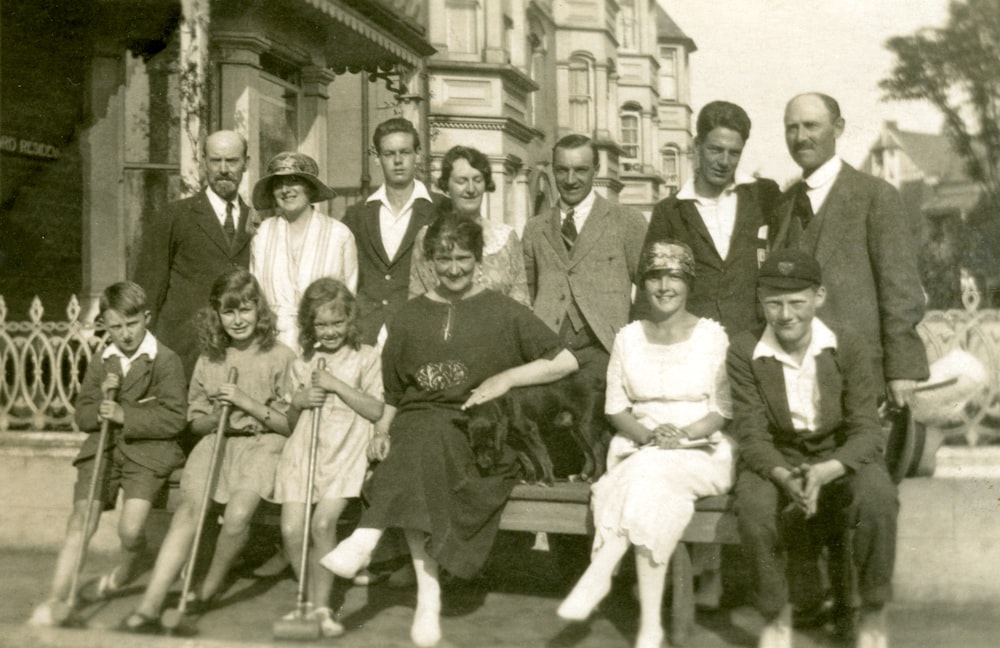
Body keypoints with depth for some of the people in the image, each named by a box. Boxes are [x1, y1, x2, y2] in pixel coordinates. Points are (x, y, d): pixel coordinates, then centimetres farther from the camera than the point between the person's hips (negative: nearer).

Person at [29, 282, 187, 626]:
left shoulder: (166, 361, -4)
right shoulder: (99, 363, 13)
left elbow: (174, 418, -11)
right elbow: (82, 417, 14)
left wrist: (126, 415, -19)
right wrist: (101, 401, -8)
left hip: (147, 451, -4)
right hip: (102, 449, 4)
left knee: (130, 528, -17)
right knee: (80, 523, -9)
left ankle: (124, 571, 19)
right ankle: (55, 600, -2)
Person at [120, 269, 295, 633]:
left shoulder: (280, 357, -2)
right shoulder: (209, 360, 10)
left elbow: (289, 424, -2)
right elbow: (195, 421, 16)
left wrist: (246, 402, -13)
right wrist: (217, 419, -7)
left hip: (263, 443, -3)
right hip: (217, 441, 3)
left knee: (237, 514, -28)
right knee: (188, 510, -22)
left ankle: (213, 584, 1)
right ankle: (149, 608, -25)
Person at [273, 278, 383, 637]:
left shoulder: (366, 357, 5)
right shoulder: (302, 364, 17)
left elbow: (376, 410, -5)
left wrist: (337, 385, -10)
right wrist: (298, 402, 0)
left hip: (345, 452, -4)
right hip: (303, 450, 4)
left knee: (323, 522, -22)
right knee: (291, 528, -11)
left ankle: (321, 607, -6)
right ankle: (311, 600, 11)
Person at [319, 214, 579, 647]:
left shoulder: (502, 311, 12)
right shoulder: (410, 317, 20)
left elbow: (566, 361, 7)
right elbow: (394, 394, 20)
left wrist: (508, 377, -5)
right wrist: (382, 431, 2)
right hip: (417, 428, 2)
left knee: (425, 435, -34)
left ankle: (367, 538, -36)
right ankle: (428, 594, -34)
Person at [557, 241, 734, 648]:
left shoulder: (712, 336, 3)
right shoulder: (628, 338, 11)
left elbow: (722, 411, 0)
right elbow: (615, 407, 8)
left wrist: (682, 435, -19)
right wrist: (648, 435, -13)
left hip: (700, 452, -2)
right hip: (637, 450, 2)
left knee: (652, 474, -35)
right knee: (655, 493, -32)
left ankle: (598, 574, -32)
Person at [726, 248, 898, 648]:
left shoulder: (848, 350, -8)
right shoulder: (744, 353, -8)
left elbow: (865, 432, -12)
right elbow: (752, 435, -11)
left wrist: (823, 473, -33)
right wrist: (785, 477, -33)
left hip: (842, 460, 0)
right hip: (776, 461, 0)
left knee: (877, 496, -32)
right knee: (754, 506, -33)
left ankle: (874, 616, -9)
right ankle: (776, 615, -7)